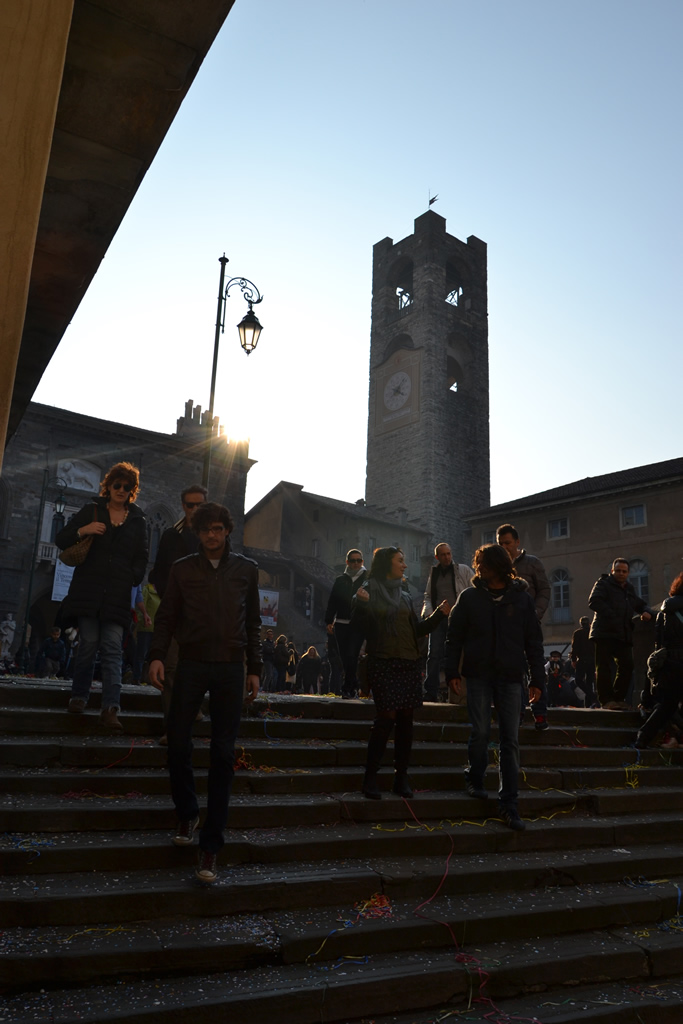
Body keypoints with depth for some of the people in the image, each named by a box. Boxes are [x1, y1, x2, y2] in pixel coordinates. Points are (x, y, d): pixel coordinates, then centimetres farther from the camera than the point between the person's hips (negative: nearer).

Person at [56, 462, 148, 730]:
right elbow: (61, 540, 8)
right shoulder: (92, 510, 10)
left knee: (112, 648, -8)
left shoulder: (137, 520, 14)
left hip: (118, 594, 0)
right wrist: (82, 531, -10)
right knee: (89, 642, -4)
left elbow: (141, 557, 17)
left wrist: (133, 578, 2)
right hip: (88, 589, 0)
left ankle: (110, 708, -14)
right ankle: (79, 696, 15)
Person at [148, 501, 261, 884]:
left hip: (231, 668, 0)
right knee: (178, 744, -1)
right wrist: (157, 655, -8)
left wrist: (254, 669, 6)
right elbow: (167, 616, 7)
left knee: (223, 755, -1)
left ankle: (211, 845, 6)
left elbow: (254, 622, 10)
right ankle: (187, 814, 27)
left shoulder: (246, 569, 9)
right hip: (191, 664, 0)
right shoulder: (183, 569, 8)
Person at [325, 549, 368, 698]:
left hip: (359, 624, -3)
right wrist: (329, 621, 6)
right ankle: (354, 687, 15)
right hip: (341, 624, 3)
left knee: (351, 656, -12)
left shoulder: (368, 579, 7)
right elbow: (332, 601, 13)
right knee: (345, 657, 3)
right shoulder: (340, 580, 13)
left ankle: (347, 688, -5)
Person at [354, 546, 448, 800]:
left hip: (409, 664, 6)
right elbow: (363, 627, -8)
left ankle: (401, 778, 11)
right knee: (386, 717, -12)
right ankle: (371, 777, -1)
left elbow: (416, 629, 17)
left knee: (406, 719, 3)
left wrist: (439, 614, 10)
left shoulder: (403, 595, 17)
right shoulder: (370, 590, 0)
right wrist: (361, 604, -24)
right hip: (383, 663, -5)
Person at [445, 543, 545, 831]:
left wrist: (536, 678, 3)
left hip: (510, 677, 0)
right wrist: (452, 672, -2)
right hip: (479, 675, 0)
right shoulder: (470, 596, 3)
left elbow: (534, 640, 7)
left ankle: (508, 803, 7)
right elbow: (454, 636, 5)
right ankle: (475, 780, 27)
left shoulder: (521, 598, 4)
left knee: (510, 740, 1)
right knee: (480, 733, 0)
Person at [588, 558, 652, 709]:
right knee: (604, 667, -6)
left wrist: (646, 612, 7)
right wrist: (611, 616, -20)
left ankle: (618, 698, 15)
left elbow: (640, 604, 32)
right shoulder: (603, 583, 2)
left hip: (624, 635, 7)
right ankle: (607, 699, -1)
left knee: (627, 667, 4)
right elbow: (594, 602, -13)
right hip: (604, 633, -7)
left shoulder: (629, 590, 24)